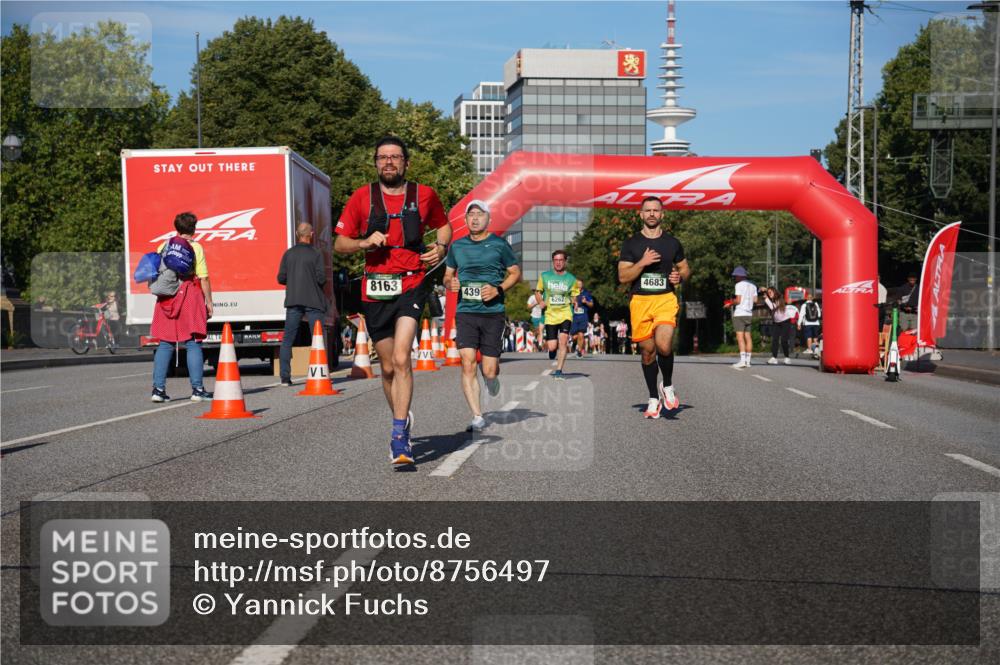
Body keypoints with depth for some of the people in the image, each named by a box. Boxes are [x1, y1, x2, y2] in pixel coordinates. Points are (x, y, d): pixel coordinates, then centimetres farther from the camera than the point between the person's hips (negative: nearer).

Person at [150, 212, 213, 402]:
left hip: (167, 299, 4)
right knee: (193, 344, 0)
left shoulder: (163, 246, 10)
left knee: (165, 344, 8)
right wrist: (209, 302, 1)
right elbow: (203, 278, -4)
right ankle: (197, 389, -2)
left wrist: (161, 294, 16)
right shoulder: (195, 248, -1)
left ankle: (158, 388, 4)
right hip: (190, 297, -4)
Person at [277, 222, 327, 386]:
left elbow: (281, 278, 3)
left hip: (293, 301, 3)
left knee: (287, 340, 7)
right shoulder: (316, 254, -5)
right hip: (313, 302, -3)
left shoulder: (288, 253, 4)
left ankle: (285, 377, 3)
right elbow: (321, 278, -11)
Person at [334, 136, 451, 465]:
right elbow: (339, 244, 8)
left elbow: (443, 226, 23)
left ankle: (399, 436, -16)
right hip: (375, 290, 2)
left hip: (411, 286, -2)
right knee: (388, 367, 11)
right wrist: (365, 242, -12)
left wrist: (441, 247, 2)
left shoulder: (425, 195, 5)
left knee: (401, 360, -19)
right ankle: (402, 419, 34)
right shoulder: (362, 197, 3)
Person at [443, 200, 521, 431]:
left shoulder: (499, 244, 2)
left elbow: (516, 273, 8)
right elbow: (447, 275, 21)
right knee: (467, 364, -12)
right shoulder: (457, 246, 11)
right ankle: (477, 417, -5)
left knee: (489, 370, -3)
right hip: (465, 312, 2)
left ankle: (492, 375, 36)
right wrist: (450, 283, -3)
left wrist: (498, 289, -9)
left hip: (493, 312, -2)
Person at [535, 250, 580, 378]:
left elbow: (574, 296, 15)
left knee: (563, 340, -19)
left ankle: (559, 371, -13)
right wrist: (540, 302, -4)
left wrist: (574, 301, -8)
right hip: (550, 315, 1)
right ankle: (553, 357, 34)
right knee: (552, 347, -5)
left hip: (565, 314, -1)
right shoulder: (544, 276, 6)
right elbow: (538, 292, 16)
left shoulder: (571, 279, 5)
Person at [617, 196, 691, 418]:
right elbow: (623, 277, -2)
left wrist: (680, 276, -2)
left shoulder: (672, 243, 10)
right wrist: (642, 263, -16)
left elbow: (685, 268, 22)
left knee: (663, 345, -22)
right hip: (640, 300, 1)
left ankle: (667, 385, 5)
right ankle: (654, 398, 22)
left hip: (666, 299, -1)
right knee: (647, 350, 7)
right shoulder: (631, 244, 5)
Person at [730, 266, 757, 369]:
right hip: (749, 314, 7)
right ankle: (748, 360, 10)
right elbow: (755, 299, 11)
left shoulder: (739, 284, -8)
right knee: (748, 337, 9)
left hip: (739, 314, -7)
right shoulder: (753, 285, 14)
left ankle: (742, 360, -21)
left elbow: (738, 300, -14)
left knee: (740, 337, -12)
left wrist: (732, 302, 4)